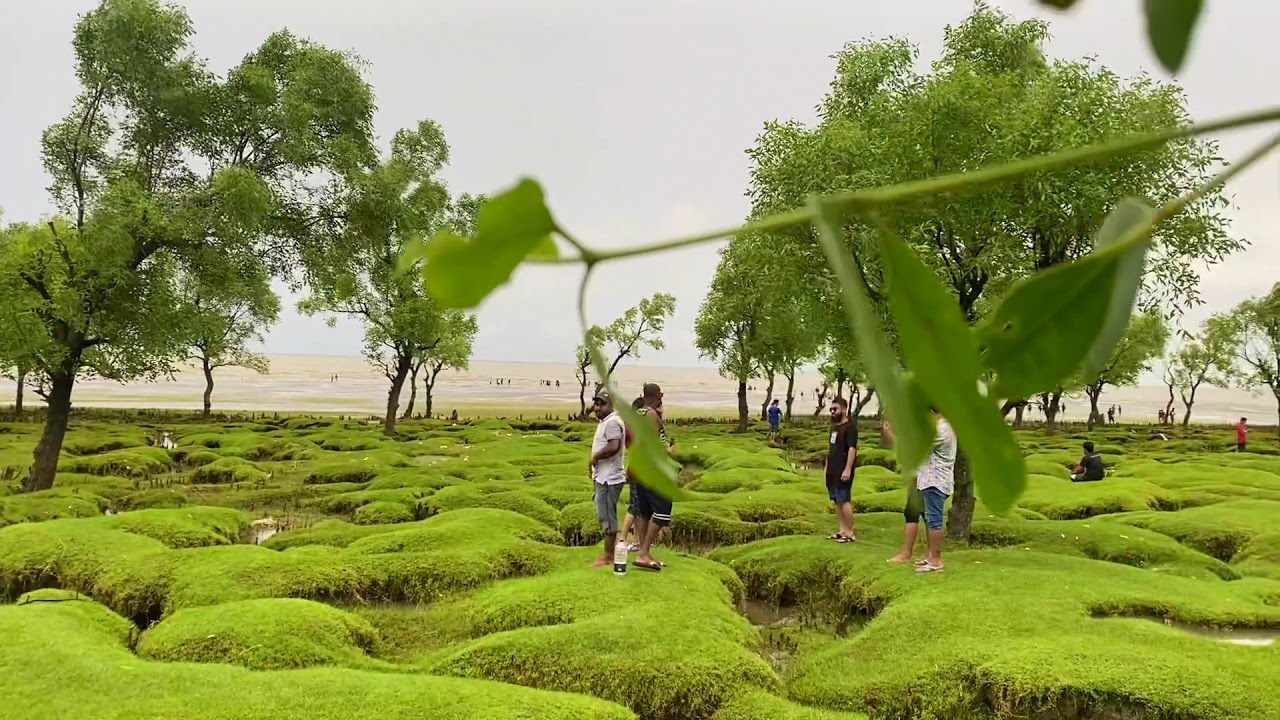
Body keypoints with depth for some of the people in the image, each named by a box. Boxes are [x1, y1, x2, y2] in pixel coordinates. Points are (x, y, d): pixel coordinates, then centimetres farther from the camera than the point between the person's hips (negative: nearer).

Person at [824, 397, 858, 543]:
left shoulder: (850, 427, -12)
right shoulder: (834, 427, 15)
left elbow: (852, 448, -20)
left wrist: (848, 469, -25)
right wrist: (826, 466, 20)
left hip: (843, 472, -9)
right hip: (832, 471, 9)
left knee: (845, 501, -8)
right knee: (837, 501, 10)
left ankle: (850, 533, -3)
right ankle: (841, 530, 16)